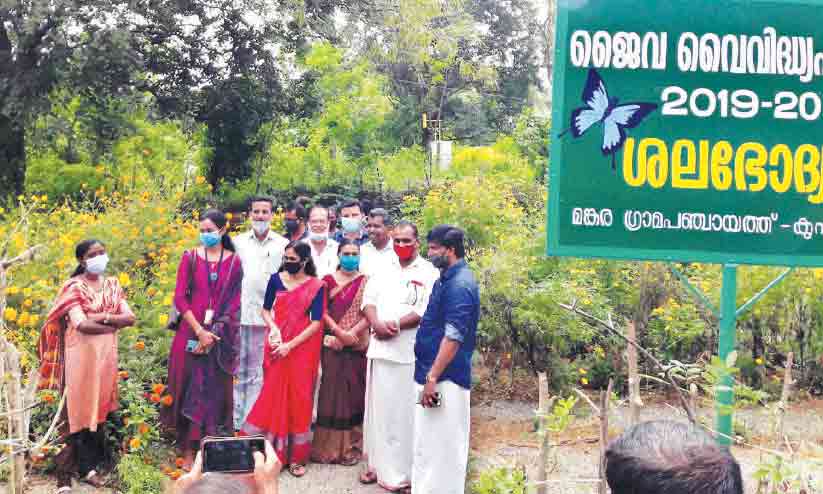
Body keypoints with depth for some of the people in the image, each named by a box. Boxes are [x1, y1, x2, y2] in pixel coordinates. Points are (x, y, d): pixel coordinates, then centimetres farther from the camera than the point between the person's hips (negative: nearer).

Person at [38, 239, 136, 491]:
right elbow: (82, 324, -18)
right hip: (81, 355, -5)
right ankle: (64, 474, 0)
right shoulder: (74, 286, -7)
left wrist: (104, 317, -13)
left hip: (106, 354, 5)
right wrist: (113, 325, -7)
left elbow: (130, 317, 2)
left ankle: (89, 466, 19)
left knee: (98, 409, 9)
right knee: (77, 410, -4)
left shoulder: (112, 284, 11)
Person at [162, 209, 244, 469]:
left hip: (221, 337, 0)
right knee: (189, 389, 2)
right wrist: (200, 331, -12)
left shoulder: (234, 261, 3)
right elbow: (180, 298, -3)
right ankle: (188, 450, 10)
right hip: (192, 333, 0)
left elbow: (234, 302, 0)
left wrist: (214, 334, -11)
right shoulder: (190, 257, 2)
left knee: (216, 390, 5)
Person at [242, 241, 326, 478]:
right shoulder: (276, 279, 2)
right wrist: (273, 327, -10)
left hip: (302, 348, -2)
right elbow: (266, 310, 11)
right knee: (273, 396, 3)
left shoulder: (316, 286, -5)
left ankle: (296, 456, 11)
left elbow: (316, 322, -8)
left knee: (298, 398, 3)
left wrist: (290, 345, -14)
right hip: (276, 347, 2)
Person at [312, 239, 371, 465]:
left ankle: (351, 447, 12)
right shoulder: (328, 280, 5)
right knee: (331, 392, 1)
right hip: (332, 344, 0)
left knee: (354, 394, 3)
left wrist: (352, 332, -16)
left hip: (357, 347, 0)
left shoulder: (366, 282, 4)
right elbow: (322, 312, -2)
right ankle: (327, 446, 8)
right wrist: (340, 332, -14)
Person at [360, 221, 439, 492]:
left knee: (403, 412, -2)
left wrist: (395, 324, -15)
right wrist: (377, 324, -12)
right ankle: (378, 464, 22)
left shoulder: (429, 273, -1)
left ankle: (401, 471, 6)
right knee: (378, 408, 10)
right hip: (380, 348, 5)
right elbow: (369, 299, 8)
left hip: (410, 352, -5)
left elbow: (426, 311, -12)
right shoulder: (384, 272, 16)